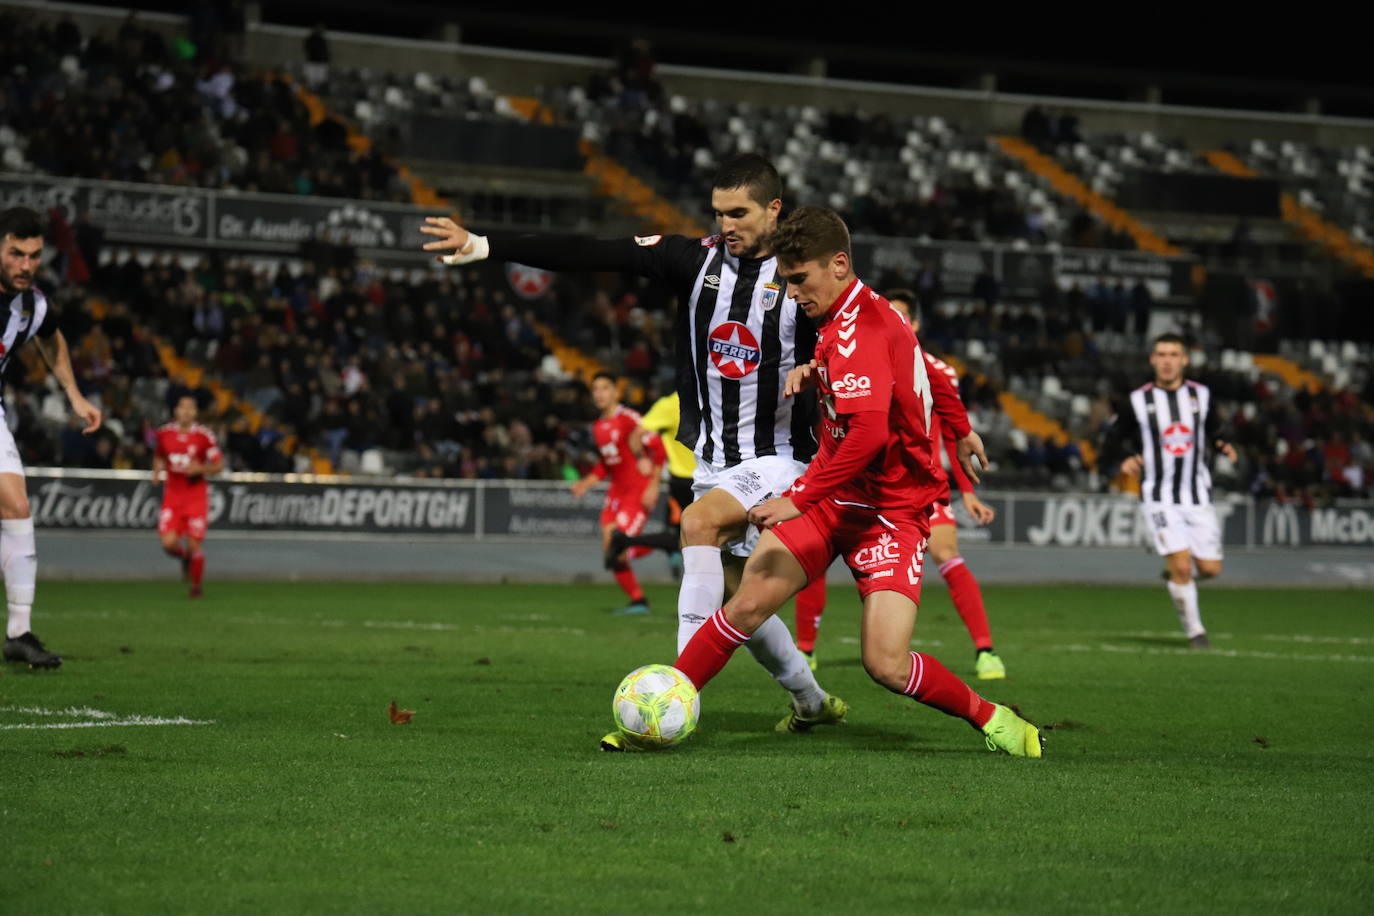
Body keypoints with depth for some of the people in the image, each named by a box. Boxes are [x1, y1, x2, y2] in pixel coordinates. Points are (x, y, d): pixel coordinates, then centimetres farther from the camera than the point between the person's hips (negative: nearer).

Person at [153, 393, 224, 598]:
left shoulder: (204, 436, -6)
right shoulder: (164, 433, 3)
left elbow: (219, 465, -1)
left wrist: (201, 469, -19)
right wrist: (157, 472, 3)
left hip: (197, 495, -2)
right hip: (172, 495, 2)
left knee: (194, 545, -4)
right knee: (169, 543, -12)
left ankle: (196, 586, 16)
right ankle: (185, 558, 23)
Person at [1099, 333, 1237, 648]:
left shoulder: (1201, 395, 4)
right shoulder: (1137, 401, -3)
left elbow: (1212, 431, 19)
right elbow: (1113, 439, 6)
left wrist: (1223, 446, -2)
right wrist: (1125, 459, -14)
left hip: (1198, 497, 3)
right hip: (1159, 498, -3)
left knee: (1210, 569, 0)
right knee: (1182, 567, -15)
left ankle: (1174, 571, 33)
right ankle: (1194, 629, 4)